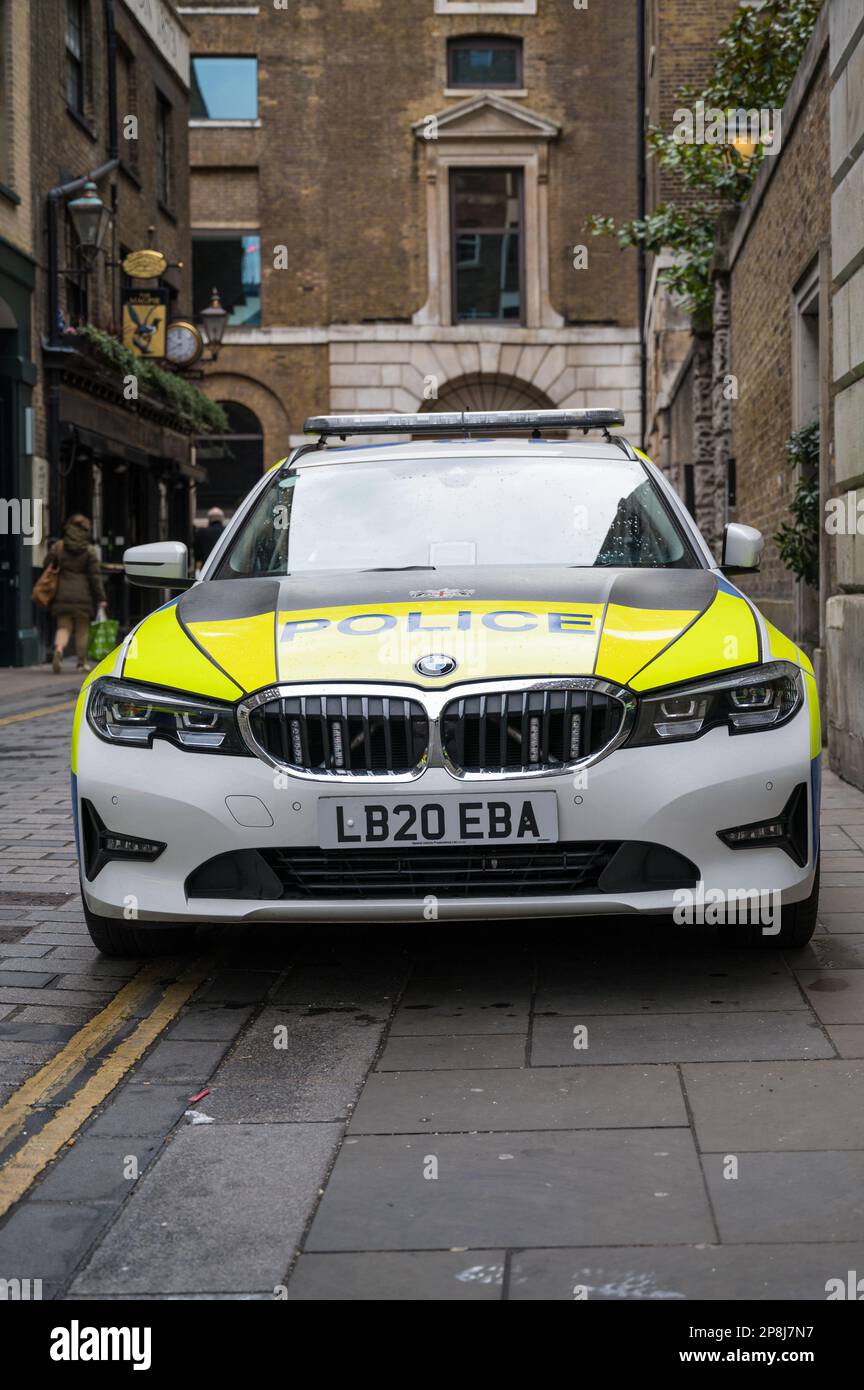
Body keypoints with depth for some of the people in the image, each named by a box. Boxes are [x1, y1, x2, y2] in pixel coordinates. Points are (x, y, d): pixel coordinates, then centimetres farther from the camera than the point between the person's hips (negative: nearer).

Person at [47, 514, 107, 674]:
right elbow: (95, 576, -5)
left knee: (63, 627, 6)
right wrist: (101, 599, -2)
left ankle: (58, 649, -24)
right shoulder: (90, 550, -3)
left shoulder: (57, 547, 4)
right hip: (83, 596, -2)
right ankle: (82, 662, 15)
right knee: (82, 629, 10)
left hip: (62, 595, 2)